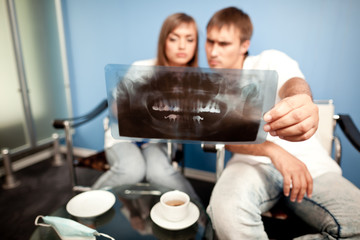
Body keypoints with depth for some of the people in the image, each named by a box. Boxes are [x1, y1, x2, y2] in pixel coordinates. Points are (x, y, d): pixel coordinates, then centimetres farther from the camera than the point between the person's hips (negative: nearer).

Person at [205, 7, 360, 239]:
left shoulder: (270, 61, 5)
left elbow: (294, 84, -18)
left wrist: (303, 104, -45)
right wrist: (273, 151, -23)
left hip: (312, 165, 1)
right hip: (253, 162, 0)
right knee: (226, 208, -33)